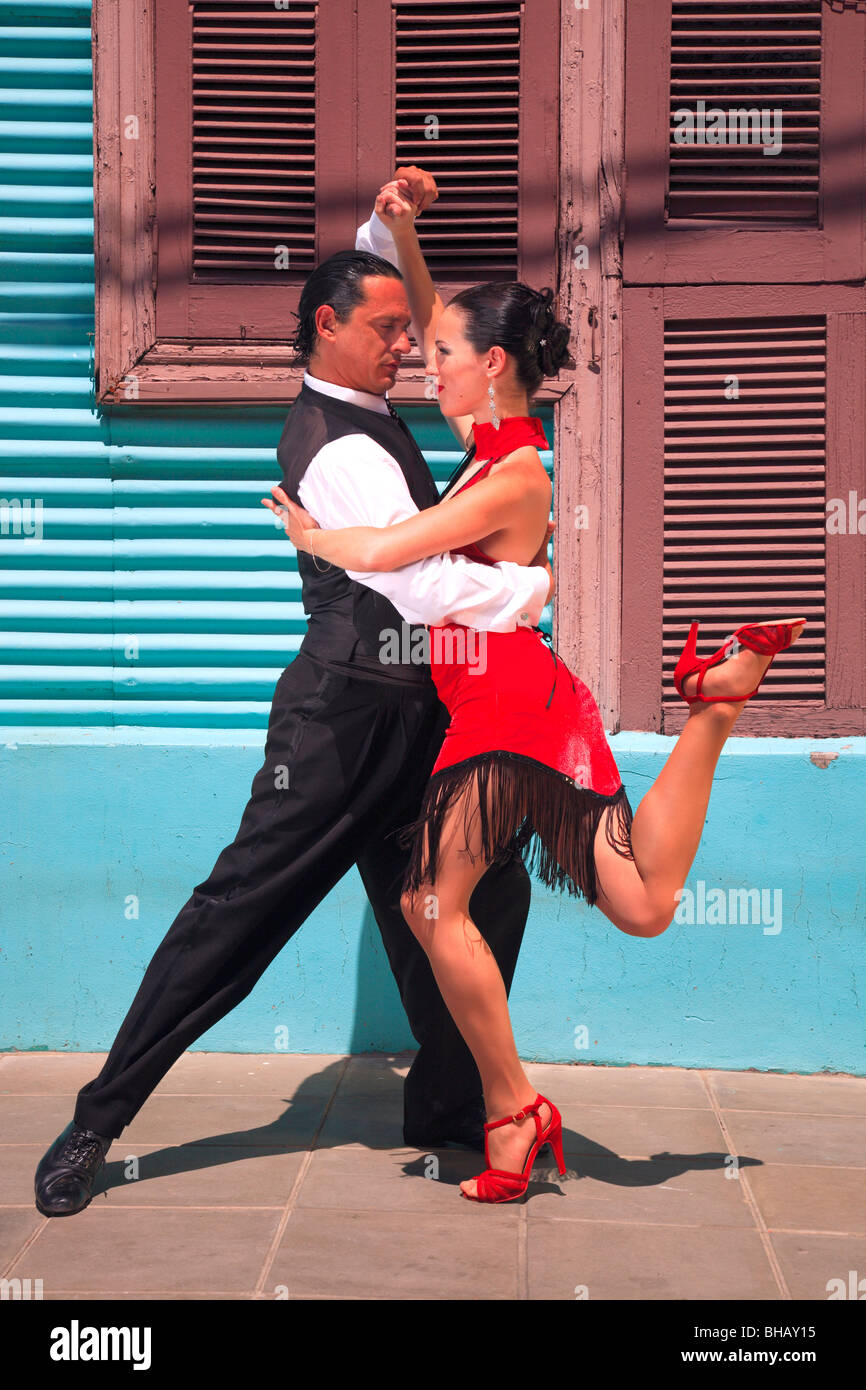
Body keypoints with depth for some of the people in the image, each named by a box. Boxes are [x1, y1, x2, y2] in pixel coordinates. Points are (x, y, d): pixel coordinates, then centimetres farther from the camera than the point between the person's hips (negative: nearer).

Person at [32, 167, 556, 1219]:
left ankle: (446, 1104, 20)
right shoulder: (341, 452, -20)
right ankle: (98, 1121, 3)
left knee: (483, 892, 8)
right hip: (349, 718, -10)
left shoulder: (354, 408, 10)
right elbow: (431, 589, -29)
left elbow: (368, 286, 31)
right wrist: (542, 579, -14)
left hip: (406, 717, 10)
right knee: (242, 906, -6)